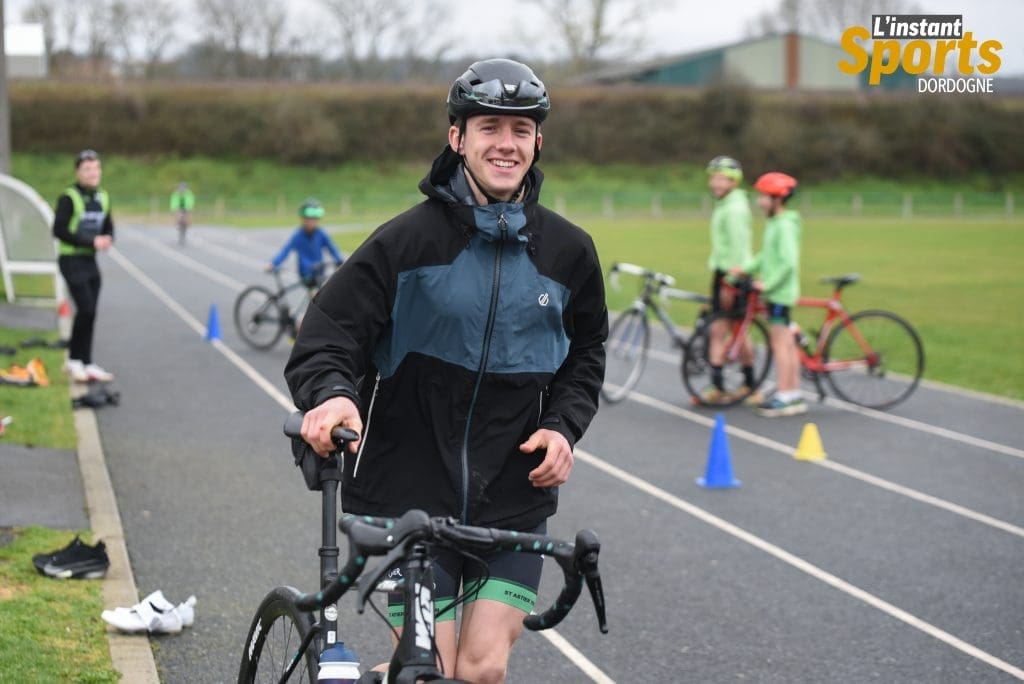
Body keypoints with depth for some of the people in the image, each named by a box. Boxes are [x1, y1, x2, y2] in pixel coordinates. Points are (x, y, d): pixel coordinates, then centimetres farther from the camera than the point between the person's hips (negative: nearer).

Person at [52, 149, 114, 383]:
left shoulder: (102, 198, 9)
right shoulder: (69, 198, -12)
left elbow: (108, 228, 18)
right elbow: (59, 230, -16)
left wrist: (107, 240, -6)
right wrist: (91, 241, -19)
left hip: (90, 261, 7)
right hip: (71, 260, -7)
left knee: (90, 312, 8)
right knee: (85, 309, -14)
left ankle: (86, 364, 14)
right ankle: (74, 360, 1)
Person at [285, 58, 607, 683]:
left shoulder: (567, 250, 3)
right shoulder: (408, 239, -7)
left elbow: (585, 355, 18)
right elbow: (325, 340, -7)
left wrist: (564, 426, 0)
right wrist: (332, 395, -29)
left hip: (513, 497, 2)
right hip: (411, 490, -2)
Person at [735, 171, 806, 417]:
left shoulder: (785, 225, -15)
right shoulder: (774, 224, 15)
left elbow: (788, 262, -22)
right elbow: (766, 257, 20)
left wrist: (768, 284, -19)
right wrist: (744, 268, 8)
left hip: (779, 292, -10)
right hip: (776, 292, 10)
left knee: (780, 343, -8)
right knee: (787, 343, 11)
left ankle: (784, 396, -6)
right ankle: (795, 394, 16)